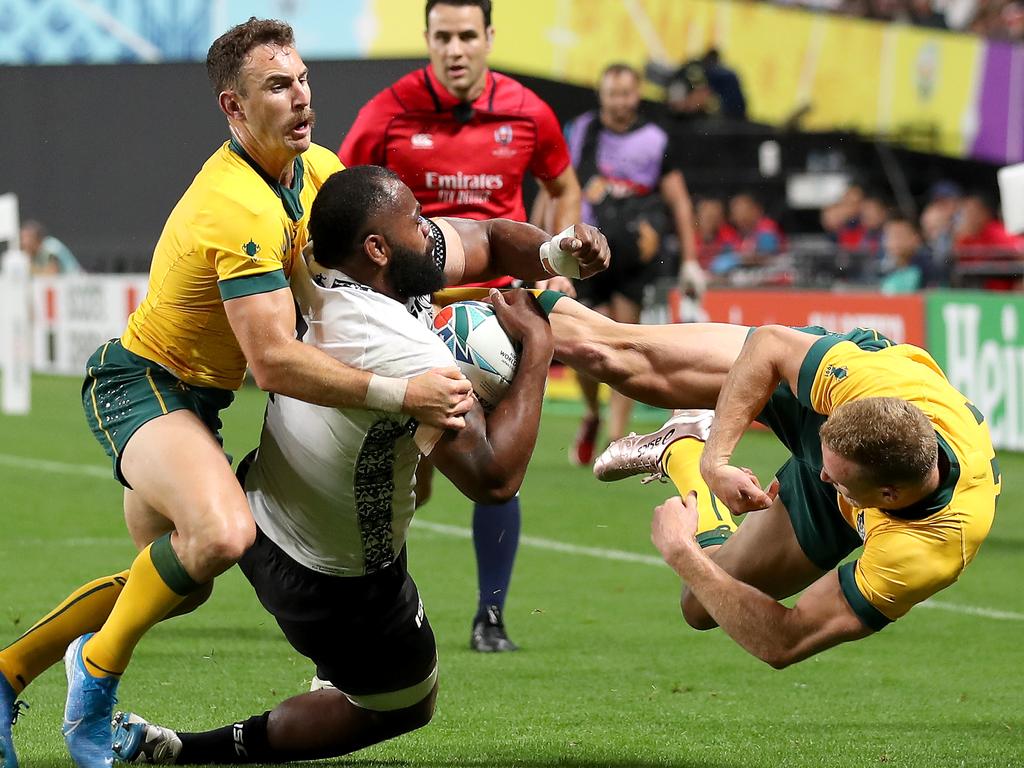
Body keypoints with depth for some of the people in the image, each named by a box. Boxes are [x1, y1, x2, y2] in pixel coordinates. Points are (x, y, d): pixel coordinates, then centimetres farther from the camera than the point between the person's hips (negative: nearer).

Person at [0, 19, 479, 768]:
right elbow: (274, 362, -34)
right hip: (142, 386, -10)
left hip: (194, 396, 10)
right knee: (222, 533, -36)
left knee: (175, 576, 21)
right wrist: (397, 394, -38)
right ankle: (98, 669, -12)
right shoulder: (237, 208, -30)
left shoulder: (318, 168, -1)